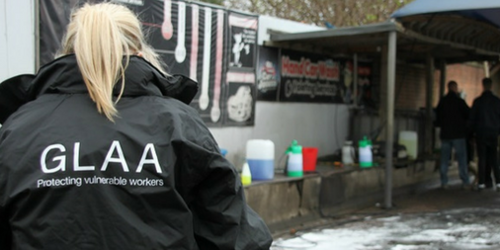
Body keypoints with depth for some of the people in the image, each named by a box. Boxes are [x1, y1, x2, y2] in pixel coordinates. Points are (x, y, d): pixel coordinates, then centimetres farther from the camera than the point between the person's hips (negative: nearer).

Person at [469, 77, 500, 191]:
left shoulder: (478, 101, -6)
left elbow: (472, 118, -3)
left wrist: (474, 131, 11)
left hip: (481, 134, -2)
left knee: (482, 159, 3)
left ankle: (482, 183, 0)